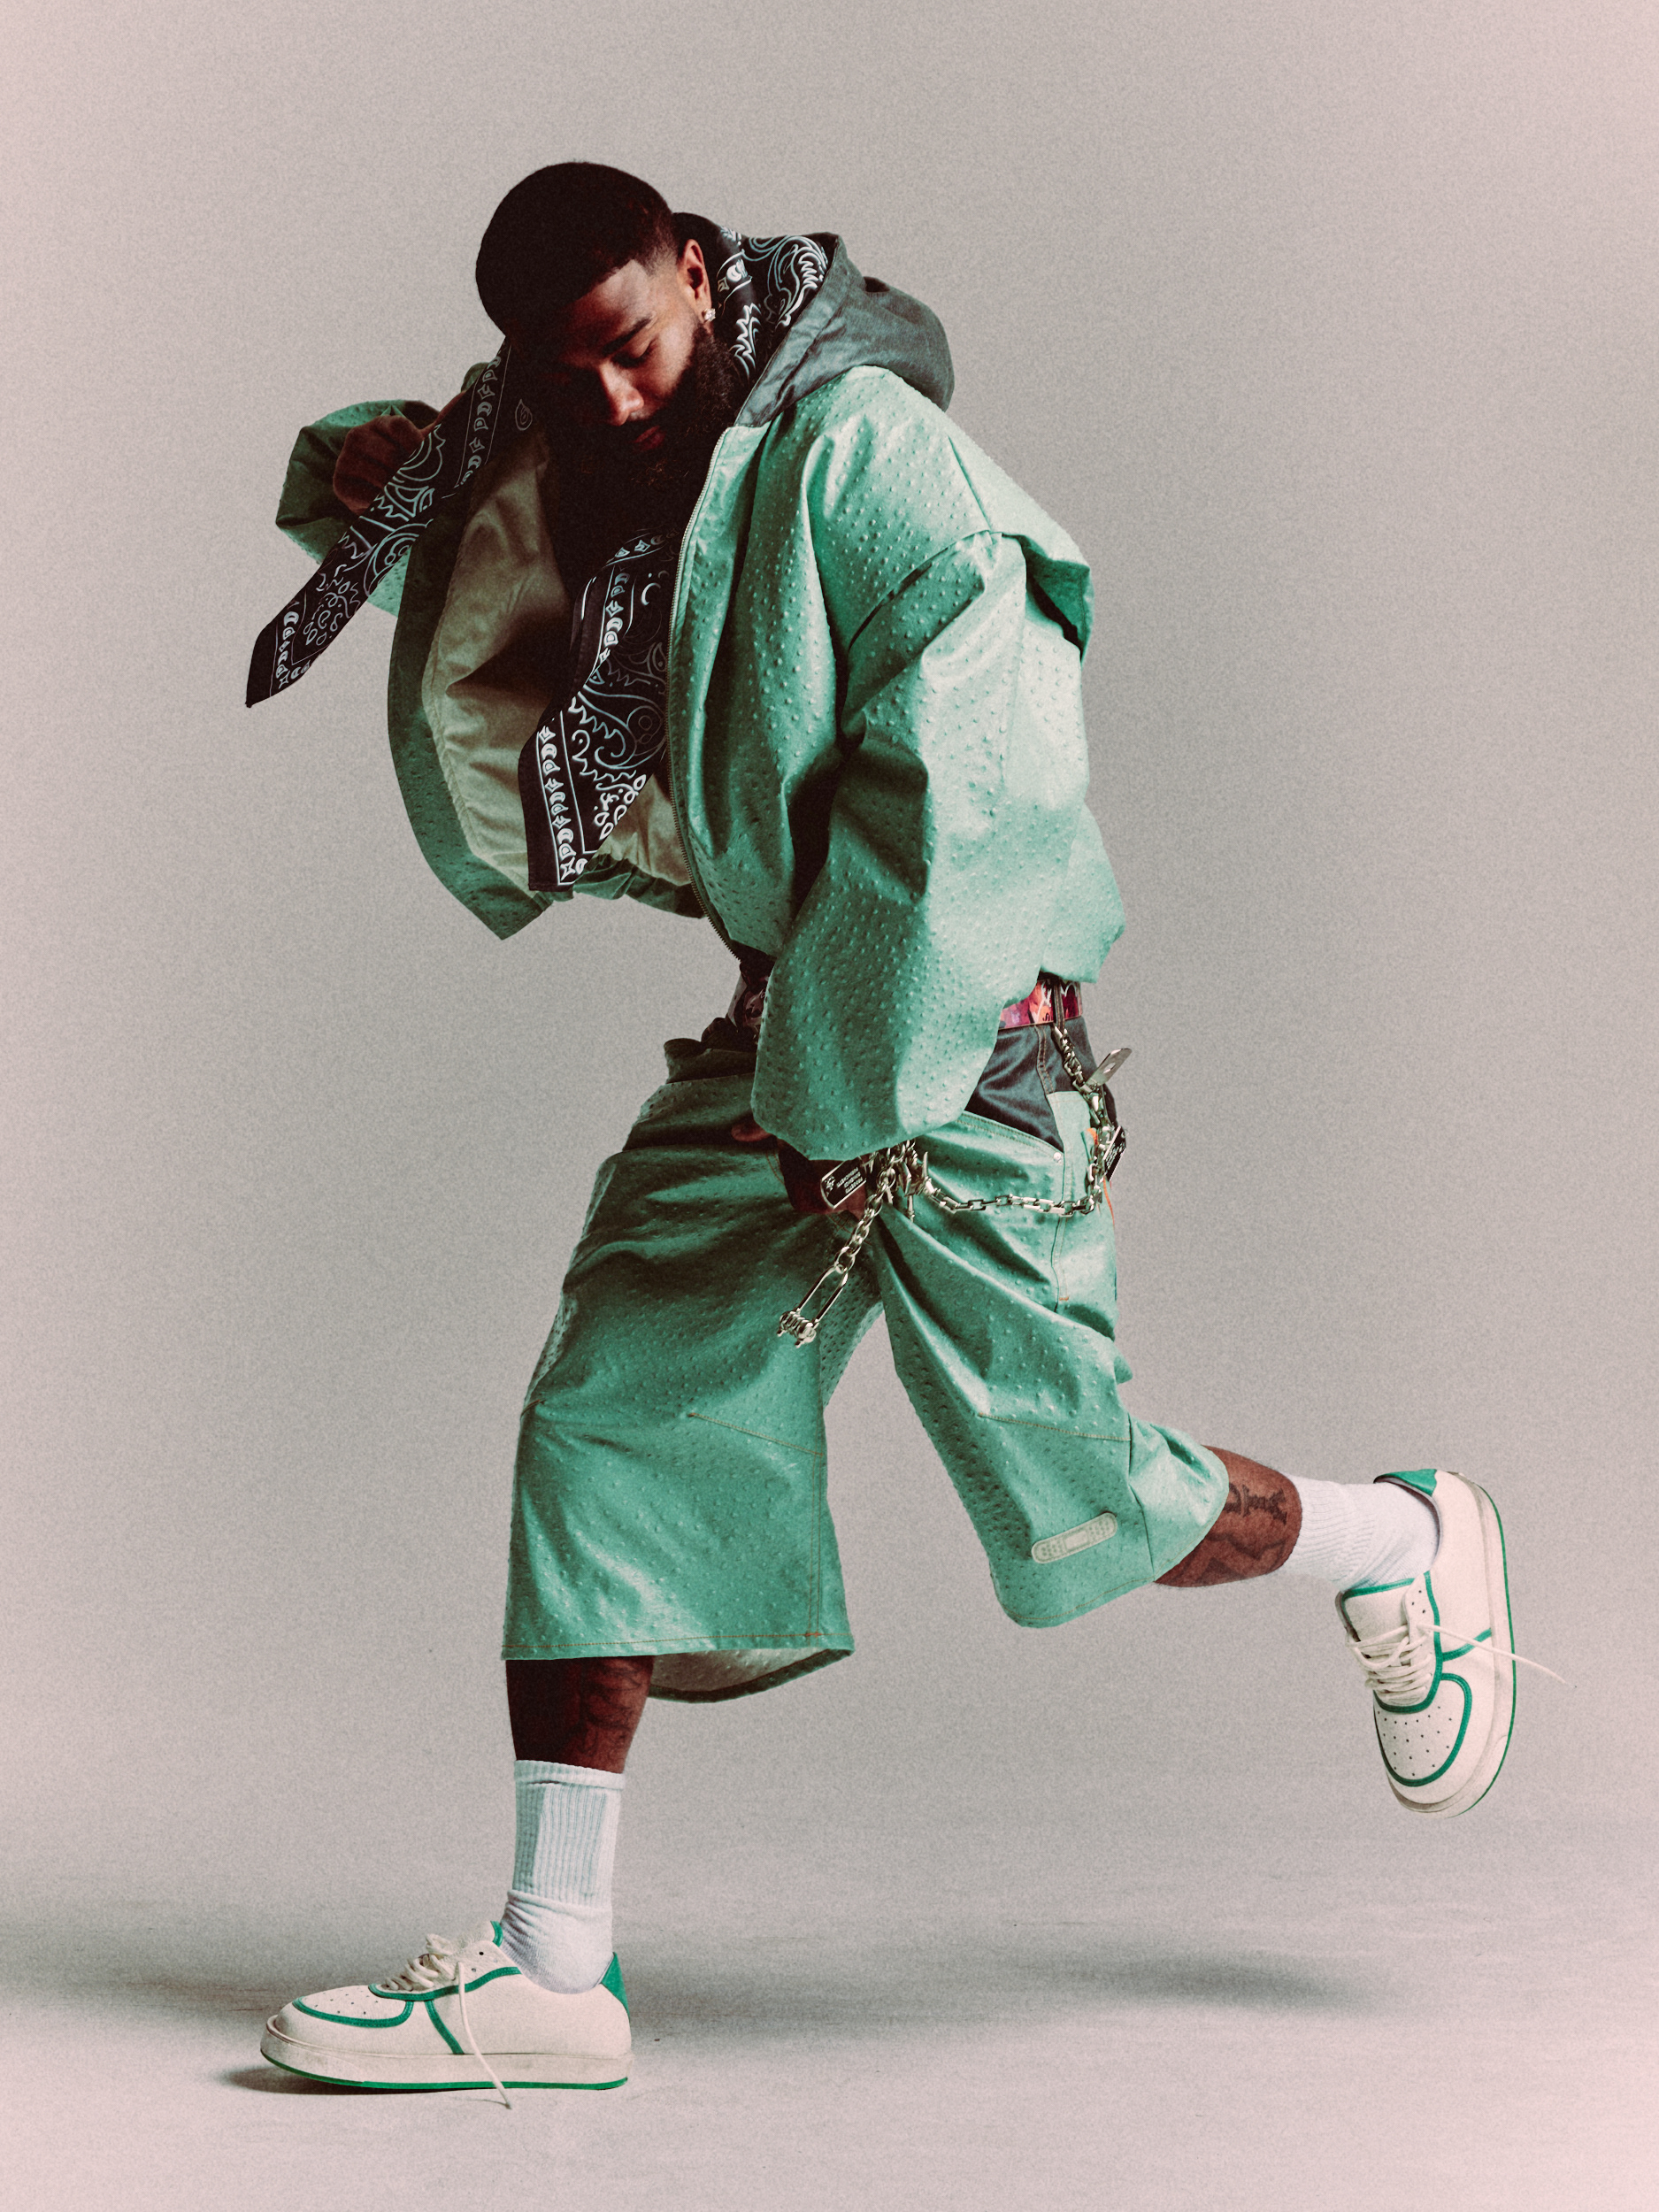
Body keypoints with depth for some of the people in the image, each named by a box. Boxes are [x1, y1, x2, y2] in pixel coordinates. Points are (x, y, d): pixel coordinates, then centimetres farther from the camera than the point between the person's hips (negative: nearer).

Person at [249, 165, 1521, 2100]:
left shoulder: (860, 451, -17)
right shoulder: (583, 469, 7)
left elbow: (944, 795, -22)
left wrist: (860, 1092, -21)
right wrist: (354, 472, 0)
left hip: (955, 1043, -7)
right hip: (770, 1016, 7)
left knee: (1069, 1513, -2)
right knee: (608, 1420, -2)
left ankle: (1400, 1545, 29)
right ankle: (552, 1969, 2)